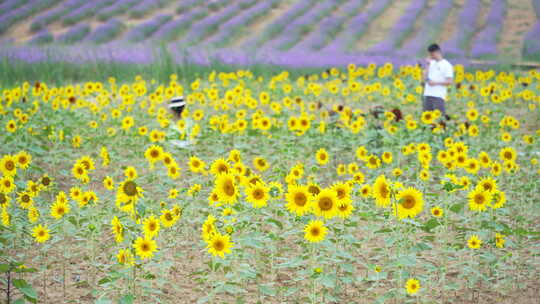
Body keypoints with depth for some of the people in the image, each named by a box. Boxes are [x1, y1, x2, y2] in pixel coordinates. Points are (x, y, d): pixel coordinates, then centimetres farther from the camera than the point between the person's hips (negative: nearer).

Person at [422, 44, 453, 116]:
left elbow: (449, 82, -8)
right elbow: (425, 77, 11)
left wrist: (435, 83, -14)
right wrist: (427, 65, 5)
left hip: (438, 96, -6)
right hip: (427, 95, 6)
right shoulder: (431, 63, 16)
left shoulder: (446, 65, -3)